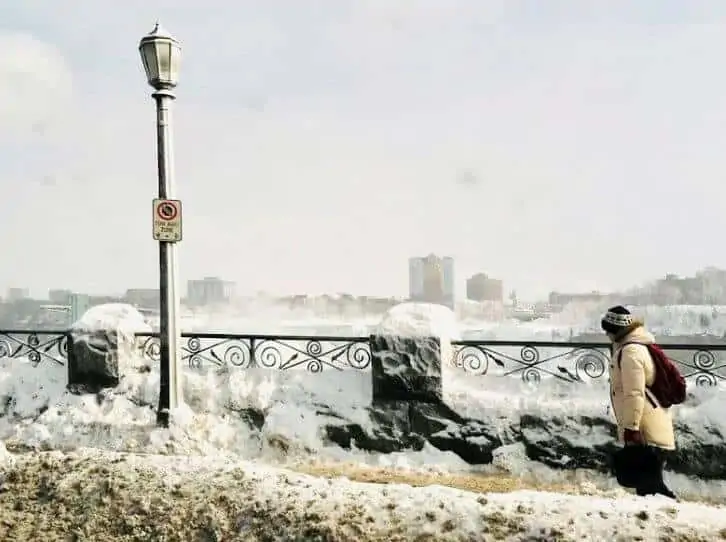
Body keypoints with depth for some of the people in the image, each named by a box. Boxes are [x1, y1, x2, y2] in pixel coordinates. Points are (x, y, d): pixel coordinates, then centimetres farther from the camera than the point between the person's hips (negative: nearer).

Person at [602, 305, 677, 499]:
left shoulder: (630, 351, -17)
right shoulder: (637, 345, 17)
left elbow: (634, 394, -23)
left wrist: (631, 427, -22)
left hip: (646, 434, -11)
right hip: (650, 432, 11)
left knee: (648, 483, -9)